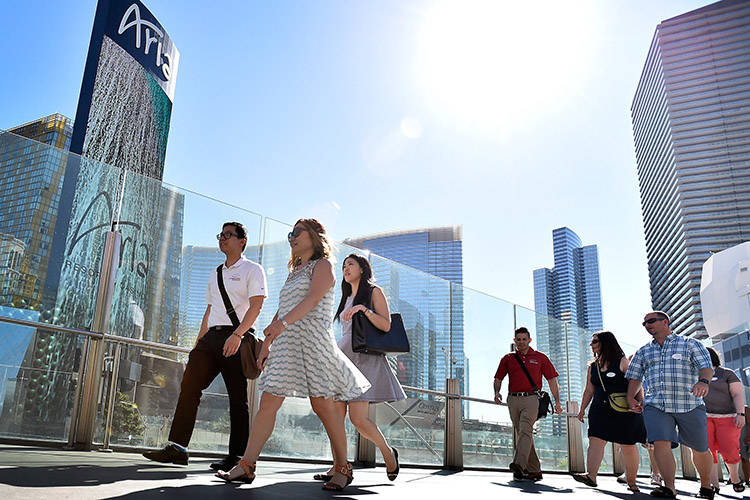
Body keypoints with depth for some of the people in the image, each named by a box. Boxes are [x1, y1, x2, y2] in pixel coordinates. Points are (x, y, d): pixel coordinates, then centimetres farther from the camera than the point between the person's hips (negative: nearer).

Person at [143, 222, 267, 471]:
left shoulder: (252, 270, 2)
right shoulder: (215, 274, 25)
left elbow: (255, 306, -10)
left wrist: (237, 335, -22)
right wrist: (198, 343, 19)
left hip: (237, 338, -7)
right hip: (212, 336, 7)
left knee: (237, 399, -4)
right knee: (189, 385, -6)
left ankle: (237, 456, 2)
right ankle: (177, 447, -5)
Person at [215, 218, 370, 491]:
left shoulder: (322, 265, 3)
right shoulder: (294, 272, 26)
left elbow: (313, 299, -15)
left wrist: (283, 323, -28)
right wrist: (266, 343, 17)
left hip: (312, 338, -7)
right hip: (286, 342, 7)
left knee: (323, 406, -7)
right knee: (268, 403, 0)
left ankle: (342, 469, 4)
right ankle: (246, 466, 2)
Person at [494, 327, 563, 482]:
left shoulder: (540, 357, 9)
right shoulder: (508, 359, 14)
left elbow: (552, 380, 11)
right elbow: (498, 378, 16)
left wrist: (557, 401, 5)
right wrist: (497, 392, -4)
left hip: (531, 399, -4)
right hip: (513, 400, 4)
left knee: (525, 431, -20)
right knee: (521, 434, 5)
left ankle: (519, 464, -32)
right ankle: (534, 470, 12)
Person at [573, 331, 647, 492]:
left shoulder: (622, 361, -2)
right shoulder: (593, 367, 13)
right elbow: (589, 390, 17)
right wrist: (582, 409, 12)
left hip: (624, 411, -4)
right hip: (600, 410, 4)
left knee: (628, 446, 3)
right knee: (595, 441, -12)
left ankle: (631, 481, 17)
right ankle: (591, 476, -20)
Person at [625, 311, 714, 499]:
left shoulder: (690, 344, 8)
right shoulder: (643, 352, 17)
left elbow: (706, 366, -5)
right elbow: (635, 376, 16)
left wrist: (703, 381, -26)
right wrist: (630, 398, 0)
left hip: (689, 405, -1)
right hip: (655, 405, 2)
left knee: (700, 449, 8)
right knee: (661, 443, -19)